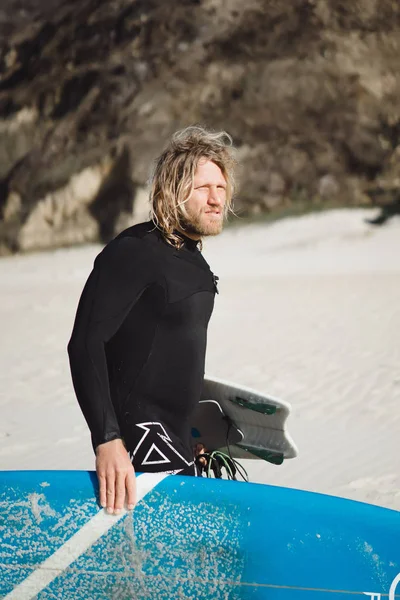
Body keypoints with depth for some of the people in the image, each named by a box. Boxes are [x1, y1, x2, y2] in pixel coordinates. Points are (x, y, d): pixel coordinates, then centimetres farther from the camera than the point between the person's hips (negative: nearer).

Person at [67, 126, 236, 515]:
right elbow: (85, 344, -22)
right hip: (138, 440, -9)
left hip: (176, 439, 9)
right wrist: (107, 439, -30)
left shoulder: (192, 260, 13)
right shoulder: (134, 252, -15)